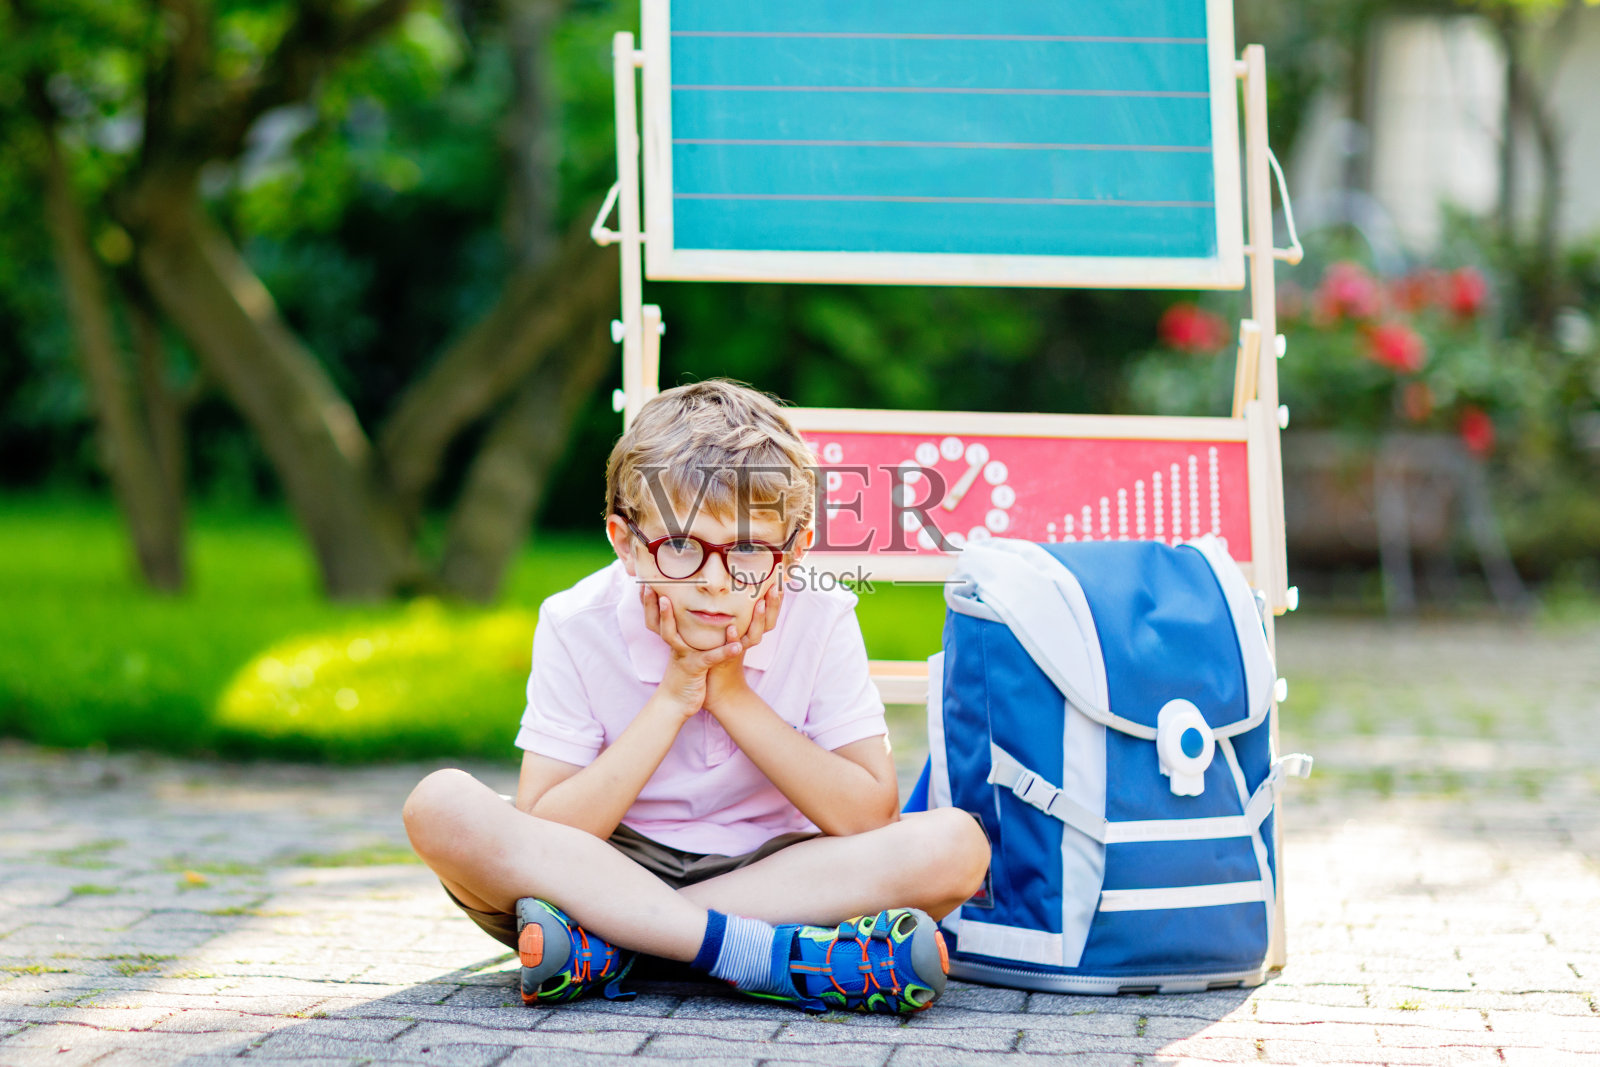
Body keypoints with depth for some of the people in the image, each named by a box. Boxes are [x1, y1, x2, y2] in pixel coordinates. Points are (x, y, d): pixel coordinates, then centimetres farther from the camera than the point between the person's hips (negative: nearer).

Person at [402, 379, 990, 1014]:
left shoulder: (820, 621, -10)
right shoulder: (577, 625, -11)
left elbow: (870, 818, -15)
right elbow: (541, 840, -18)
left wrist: (733, 696, -19)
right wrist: (672, 701, -21)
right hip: (606, 870, -1)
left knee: (955, 844, -27)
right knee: (439, 807, -28)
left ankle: (604, 948, -27)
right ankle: (768, 956, -33)